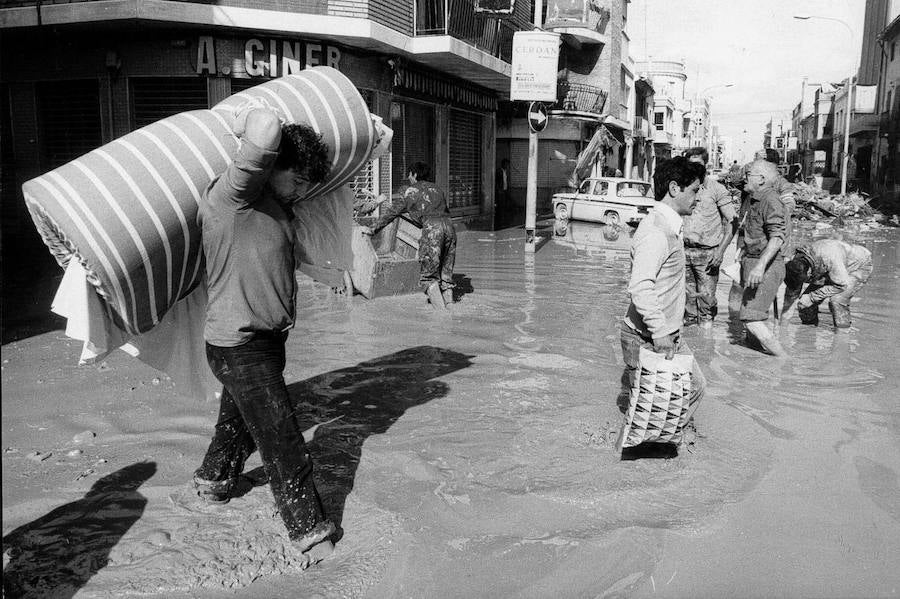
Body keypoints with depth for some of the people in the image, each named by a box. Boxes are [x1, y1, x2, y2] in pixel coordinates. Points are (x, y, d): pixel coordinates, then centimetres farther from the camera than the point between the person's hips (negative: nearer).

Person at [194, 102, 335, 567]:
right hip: (240, 346, -10)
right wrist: (248, 121, -16)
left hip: (266, 338, 10)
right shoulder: (230, 194, -21)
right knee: (282, 442, -2)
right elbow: (267, 129, -34)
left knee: (240, 420, 30)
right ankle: (307, 530, 12)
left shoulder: (277, 204, 8)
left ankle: (213, 479, 54)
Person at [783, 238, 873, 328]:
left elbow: (842, 285, -32)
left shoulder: (828, 258, -43)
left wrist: (812, 297, -30)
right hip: (831, 270, 7)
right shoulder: (797, 261, -21)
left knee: (836, 300, -30)